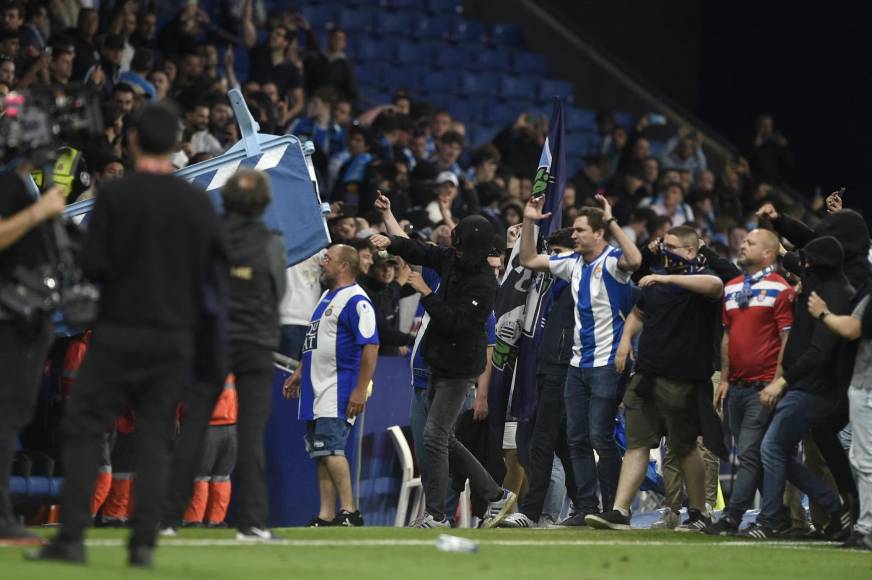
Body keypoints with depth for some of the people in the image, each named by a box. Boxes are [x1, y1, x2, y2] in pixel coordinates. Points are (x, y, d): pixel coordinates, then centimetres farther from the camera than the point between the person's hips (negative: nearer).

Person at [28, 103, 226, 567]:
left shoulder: (116, 194, -8)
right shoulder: (198, 202, 3)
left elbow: (93, 265, -11)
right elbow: (217, 269, 6)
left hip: (119, 332, -3)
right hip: (174, 335, 3)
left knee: (83, 429, 1)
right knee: (155, 439, 7)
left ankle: (72, 537, -6)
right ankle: (144, 543, 1)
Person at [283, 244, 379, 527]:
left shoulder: (356, 300, -12)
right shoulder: (328, 296, 19)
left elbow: (371, 345, -19)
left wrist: (360, 390, -23)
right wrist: (299, 373, 26)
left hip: (338, 390, -10)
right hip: (317, 388, 10)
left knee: (330, 448, -16)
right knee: (320, 453, 7)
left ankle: (349, 512, -12)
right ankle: (326, 516, 9)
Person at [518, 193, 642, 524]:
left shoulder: (611, 261, -11)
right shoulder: (573, 263, 12)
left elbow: (634, 260, -34)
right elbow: (529, 261, 20)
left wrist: (612, 222, -32)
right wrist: (529, 222, 10)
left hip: (607, 364, -8)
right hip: (578, 364, 8)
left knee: (600, 437, -10)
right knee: (577, 438, 7)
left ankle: (613, 509, -3)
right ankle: (586, 508, 12)